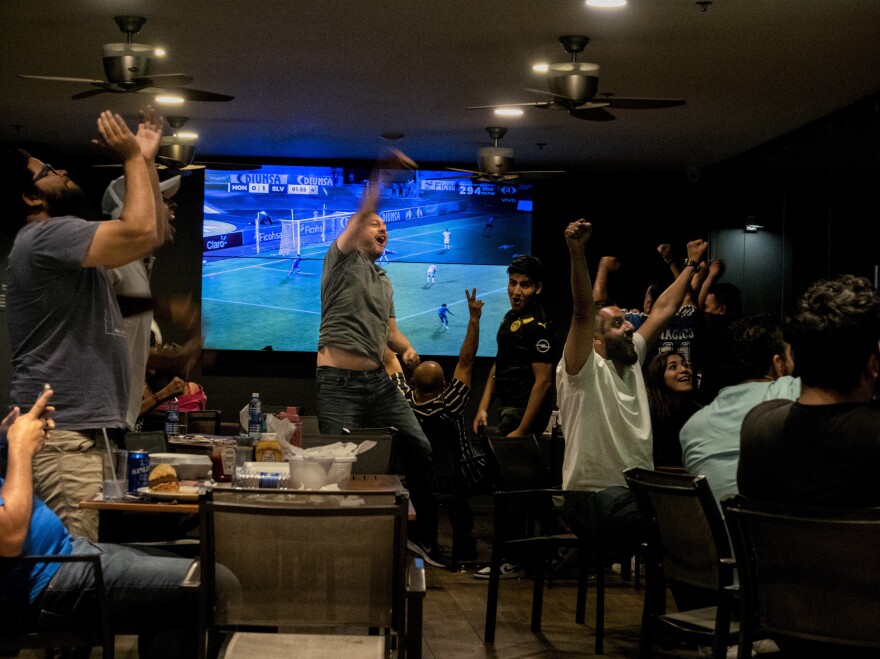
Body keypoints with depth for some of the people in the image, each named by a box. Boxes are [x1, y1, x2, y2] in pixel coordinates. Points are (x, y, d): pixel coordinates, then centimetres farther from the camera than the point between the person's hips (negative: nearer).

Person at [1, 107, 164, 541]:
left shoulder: (67, 244, 22)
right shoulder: (44, 237, -11)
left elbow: (150, 237, 26)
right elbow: (139, 232, -21)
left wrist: (147, 160, 21)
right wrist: (132, 158, -7)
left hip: (84, 430, 10)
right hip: (60, 436, -10)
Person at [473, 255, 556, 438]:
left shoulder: (538, 326, -17)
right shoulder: (511, 317, 11)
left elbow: (543, 382, -20)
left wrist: (521, 431, -22)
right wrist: (483, 408, 12)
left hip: (525, 413, -9)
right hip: (508, 408, 9)